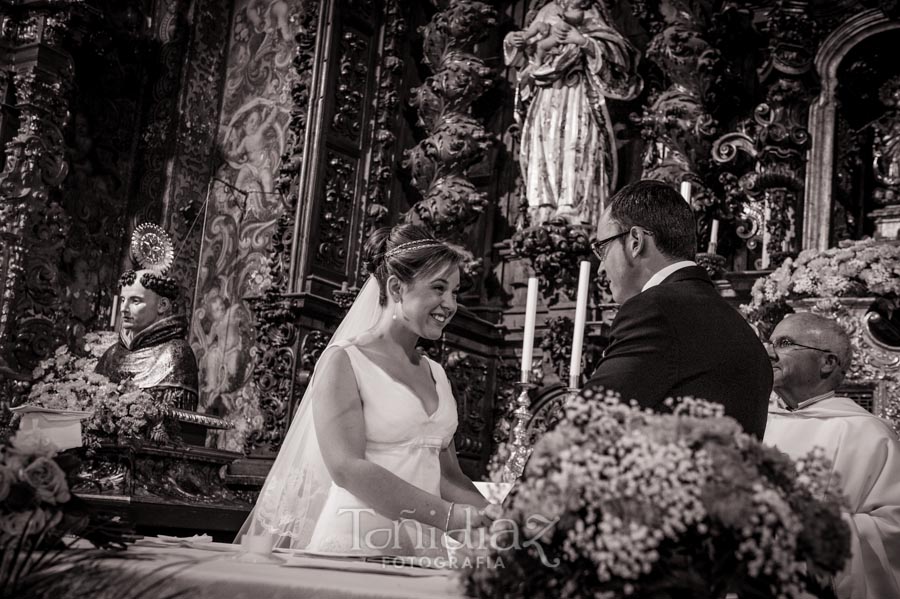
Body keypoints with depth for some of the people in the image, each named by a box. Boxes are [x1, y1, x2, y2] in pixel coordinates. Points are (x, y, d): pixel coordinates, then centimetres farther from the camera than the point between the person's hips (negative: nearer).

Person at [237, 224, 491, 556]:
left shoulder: (435, 374, 16)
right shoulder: (344, 362, -3)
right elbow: (347, 468, -14)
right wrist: (449, 515, -20)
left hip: (424, 548, 6)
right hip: (357, 543, -5)